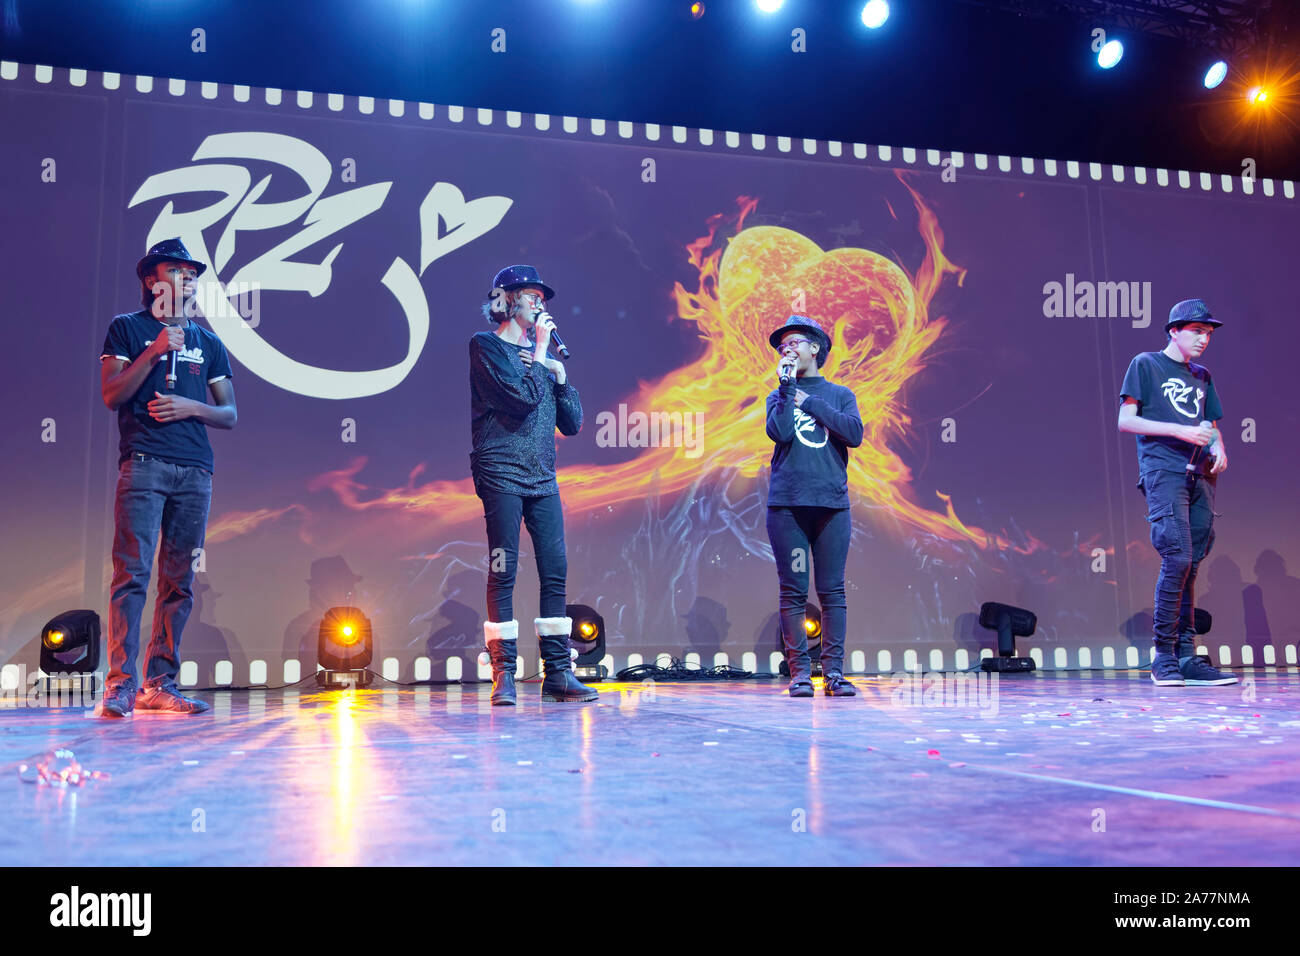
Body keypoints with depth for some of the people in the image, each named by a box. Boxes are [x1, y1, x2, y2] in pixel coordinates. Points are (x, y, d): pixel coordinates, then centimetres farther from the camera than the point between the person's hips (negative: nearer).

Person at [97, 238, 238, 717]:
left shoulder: (209, 343, 20)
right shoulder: (127, 328, 12)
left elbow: (229, 415, 17)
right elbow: (111, 395, 1)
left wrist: (190, 407, -2)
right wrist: (156, 350, -7)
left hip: (195, 470, 4)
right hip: (144, 462, -4)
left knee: (179, 580, 1)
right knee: (133, 573, -11)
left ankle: (160, 685, 6)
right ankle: (120, 684, -10)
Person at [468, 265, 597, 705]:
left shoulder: (542, 354, 20)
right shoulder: (485, 346, 1)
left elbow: (573, 423, 16)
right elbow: (522, 398, -14)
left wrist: (560, 376, 3)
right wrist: (540, 352, -4)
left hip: (543, 478, 6)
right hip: (501, 474, -6)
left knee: (555, 572, 1)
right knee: (503, 573, -6)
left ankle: (558, 673, 5)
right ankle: (503, 675, 0)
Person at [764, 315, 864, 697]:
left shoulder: (840, 395, 16)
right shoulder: (779, 396, 15)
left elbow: (855, 433, -4)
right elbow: (779, 432, -6)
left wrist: (809, 401, -1)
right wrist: (787, 385, -3)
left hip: (832, 503, 0)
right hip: (786, 504, 0)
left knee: (832, 590, -1)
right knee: (793, 591, -2)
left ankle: (833, 670, 2)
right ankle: (799, 671, 3)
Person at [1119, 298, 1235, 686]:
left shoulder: (1202, 376, 23)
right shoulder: (1145, 364, 5)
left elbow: (1212, 425, 26)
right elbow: (1125, 420, -3)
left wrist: (1218, 448, 3)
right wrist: (1179, 430, -12)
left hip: (1200, 476, 6)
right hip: (1163, 471, -6)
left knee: (1191, 564, 3)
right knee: (1177, 558, -16)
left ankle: (1186, 656, 6)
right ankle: (1164, 657, -10)